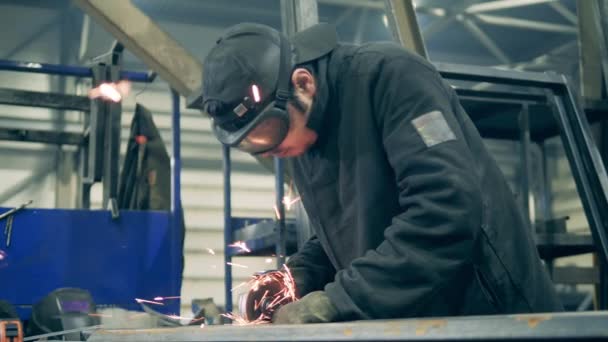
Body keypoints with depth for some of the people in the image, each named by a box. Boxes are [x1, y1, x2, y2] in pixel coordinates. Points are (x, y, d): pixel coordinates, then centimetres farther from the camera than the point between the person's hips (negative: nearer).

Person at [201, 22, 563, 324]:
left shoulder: (388, 75, -19)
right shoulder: (302, 138, 5)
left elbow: (448, 210, -30)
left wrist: (333, 303, -30)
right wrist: (298, 276, -3)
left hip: (485, 312, -7)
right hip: (407, 322, 7)